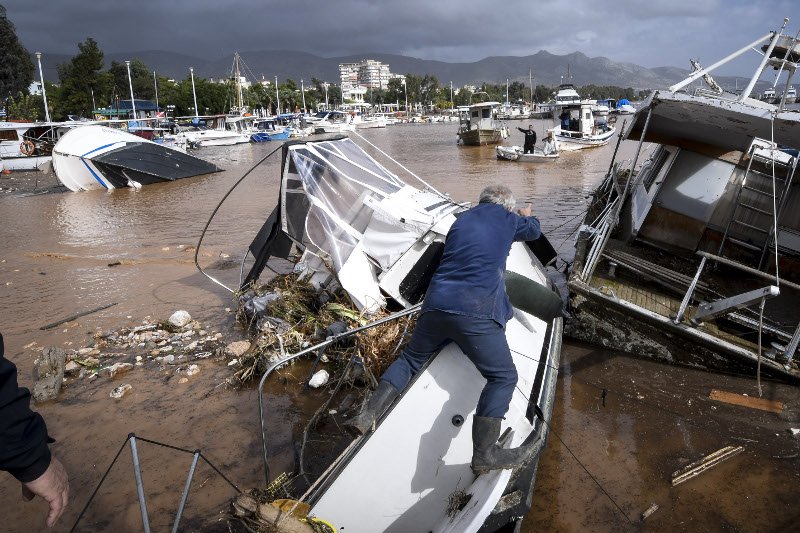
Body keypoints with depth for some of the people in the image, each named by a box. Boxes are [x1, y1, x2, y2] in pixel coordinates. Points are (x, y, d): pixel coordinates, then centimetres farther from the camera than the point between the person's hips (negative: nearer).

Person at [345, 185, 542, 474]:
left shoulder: (462, 219, 23)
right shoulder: (508, 219, 12)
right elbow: (534, 231, 33)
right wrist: (527, 215, 58)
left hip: (435, 305, 5)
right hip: (476, 312, -5)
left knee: (410, 358, 20)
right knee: (503, 377, 4)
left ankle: (367, 415, 10)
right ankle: (484, 452, -4)